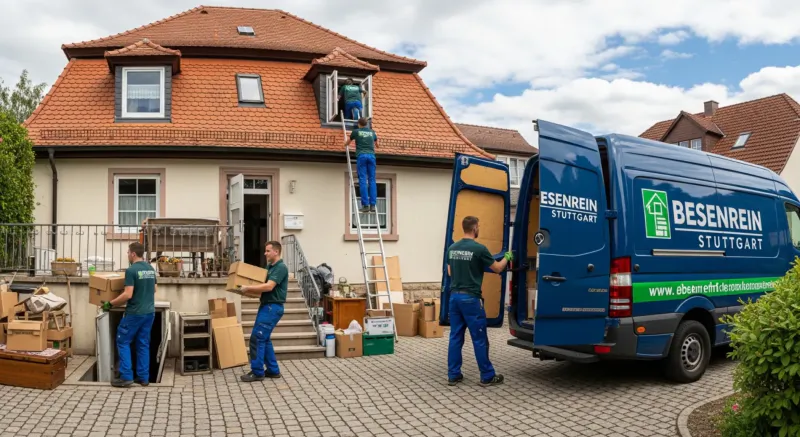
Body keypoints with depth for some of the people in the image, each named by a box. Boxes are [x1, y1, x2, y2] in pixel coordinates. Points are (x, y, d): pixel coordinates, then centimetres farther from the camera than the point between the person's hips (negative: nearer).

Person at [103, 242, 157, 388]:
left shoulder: (131, 270, -14)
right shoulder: (151, 268, 10)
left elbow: (128, 294, -19)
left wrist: (110, 303, -9)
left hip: (135, 313, -7)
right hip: (150, 312, 7)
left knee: (123, 342, 5)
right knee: (143, 344, 12)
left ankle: (126, 377, 2)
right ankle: (143, 377, 13)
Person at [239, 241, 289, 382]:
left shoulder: (281, 267, -15)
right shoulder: (270, 267, 15)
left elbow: (269, 286, -26)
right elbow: (264, 285, 22)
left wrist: (248, 288, -22)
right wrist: (249, 288, 7)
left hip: (273, 307, -10)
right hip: (266, 306, 10)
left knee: (257, 338, -9)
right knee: (264, 338, 12)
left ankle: (257, 372, -1)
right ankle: (273, 370, 18)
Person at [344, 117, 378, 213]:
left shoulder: (356, 131, 12)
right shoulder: (372, 132, 19)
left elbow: (348, 142, 29)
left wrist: (345, 145, 53)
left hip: (361, 156, -2)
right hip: (371, 155, 2)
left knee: (363, 181, -5)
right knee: (372, 180, 1)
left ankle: (365, 205, -11)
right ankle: (372, 205, -7)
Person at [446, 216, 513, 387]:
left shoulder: (452, 248, 7)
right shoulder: (479, 248, -13)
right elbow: (497, 268, -2)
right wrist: (507, 257, 18)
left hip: (454, 296, 7)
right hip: (471, 298, -7)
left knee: (455, 337, 10)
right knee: (480, 338, 1)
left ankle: (453, 375, 12)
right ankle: (487, 376, 9)